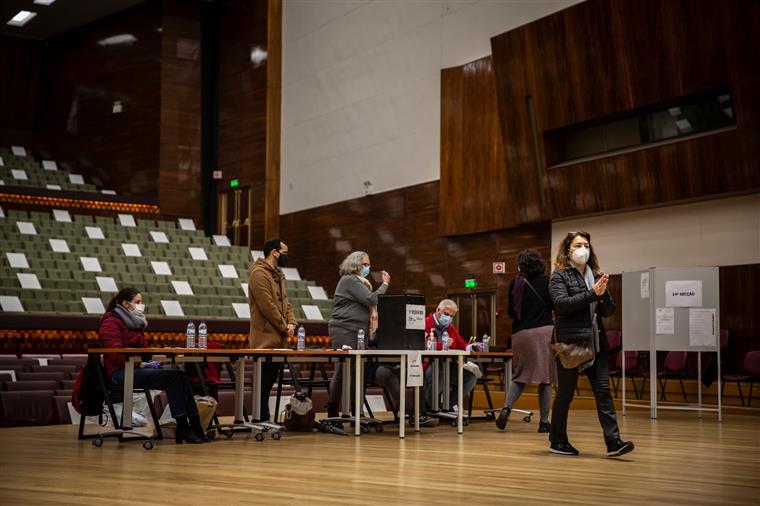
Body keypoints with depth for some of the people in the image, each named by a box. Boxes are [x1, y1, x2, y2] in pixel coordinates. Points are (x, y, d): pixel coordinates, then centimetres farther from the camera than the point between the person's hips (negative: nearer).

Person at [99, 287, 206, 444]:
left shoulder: (135, 322, 23)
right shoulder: (111, 322, -6)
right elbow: (115, 353, -16)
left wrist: (149, 361, 6)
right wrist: (141, 364, -19)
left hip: (137, 368, 8)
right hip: (121, 372, -8)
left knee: (181, 376, -16)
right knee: (172, 377, -25)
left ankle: (195, 424, -24)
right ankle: (183, 428, -24)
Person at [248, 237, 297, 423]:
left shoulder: (278, 274, 18)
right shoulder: (259, 274, -13)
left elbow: (285, 302, 18)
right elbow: (267, 306, -19)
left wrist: (291, 322, 0)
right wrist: (284, 327, -12)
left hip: (277, 340, 9)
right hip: (265, 338, -9)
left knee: (269, 382, 12)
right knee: (264, 382, -6)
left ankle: (264, 419, 18)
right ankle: (261, 420, -2)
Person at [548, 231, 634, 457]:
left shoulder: (595, 275, 13)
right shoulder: (559, 276, 0)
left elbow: (609, 311, 11)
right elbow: (561, 303, -16)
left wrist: (603, 295, -10)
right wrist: (592, 294, -21)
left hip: (594, 342, 5)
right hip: (570, 342, -4)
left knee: (603, 390, -4)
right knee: (565, 393, 4)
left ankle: (613, 442, -8)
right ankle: (557, 441, 16)